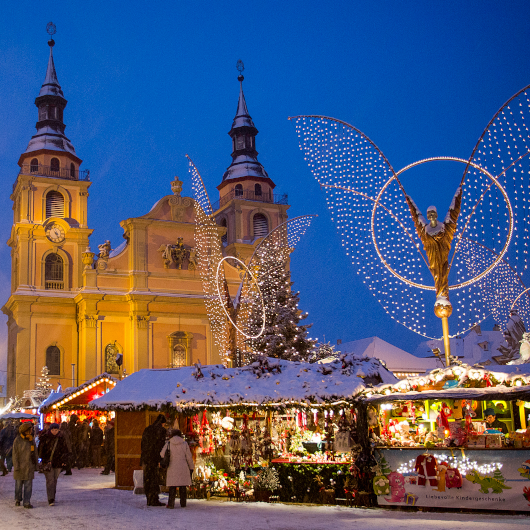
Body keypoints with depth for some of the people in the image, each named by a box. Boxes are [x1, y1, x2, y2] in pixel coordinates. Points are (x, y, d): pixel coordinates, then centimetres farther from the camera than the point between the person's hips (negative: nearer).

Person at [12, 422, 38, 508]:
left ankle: (27, 502, -2)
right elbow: (15, 454, -10)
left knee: (28, 485, -3)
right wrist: (16, 467, -14)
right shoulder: (17, 440, -9)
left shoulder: (31, 440, 6)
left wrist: (35, 465, 11)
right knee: (19, 484, 9)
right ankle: (17, 500, 30)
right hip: (20, 466, -3)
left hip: (29, 466, 3)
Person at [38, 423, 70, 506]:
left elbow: (65, 450, 14)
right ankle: (50, 499, -16)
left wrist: (63, 460, 2)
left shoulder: (61, 439, 5)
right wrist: (45, 460, -9)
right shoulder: (45, 438, -4)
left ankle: (52, 497, 22)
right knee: (50, 480, -12)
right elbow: (40, 449, -2)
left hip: (57, 463, 3)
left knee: (54, 480, 10)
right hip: (47, 462, -3)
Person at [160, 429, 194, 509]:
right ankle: (183, 503, 15)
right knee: (182, 486, 10)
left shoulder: (168, 444, -2)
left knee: (172, 486, 3)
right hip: (183, 468, 1)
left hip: (172, 468, -1)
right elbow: (189, 457, 2)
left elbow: (162, 454, 0)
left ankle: (171, 503, -6)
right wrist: (191, 467, 13)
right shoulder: (184, 444, 0)